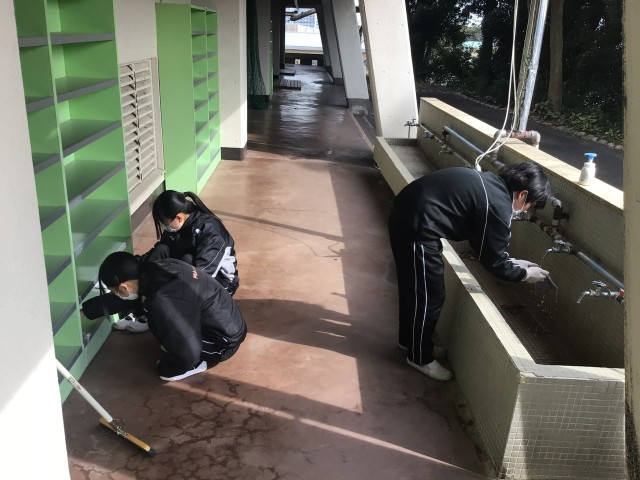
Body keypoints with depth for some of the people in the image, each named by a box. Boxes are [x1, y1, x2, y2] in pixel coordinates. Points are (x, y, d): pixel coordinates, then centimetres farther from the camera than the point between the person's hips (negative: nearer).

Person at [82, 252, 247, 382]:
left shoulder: (164, 302, -32)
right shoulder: (153, 270, -5)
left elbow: (188, 353, -28)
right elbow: (123, 299, 15)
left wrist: (169, 366, -7)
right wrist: (84, 310, 21)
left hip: (225, 340, -9)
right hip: (225, 320, 9)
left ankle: (197, 362, 3)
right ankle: (195, 356, 15)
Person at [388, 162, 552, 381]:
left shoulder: (490, 184, 15)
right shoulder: (498, 205, -13)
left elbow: (485, 245, 24)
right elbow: (493, 261, -3)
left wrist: (512, 262, 24)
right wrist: (524, 274, 12)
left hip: (404, 213, 10)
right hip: (417, 226, -10)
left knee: (412, 287, 25)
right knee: (429, 296, 6)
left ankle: (409, 339, 43)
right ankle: (420, 357, 24)